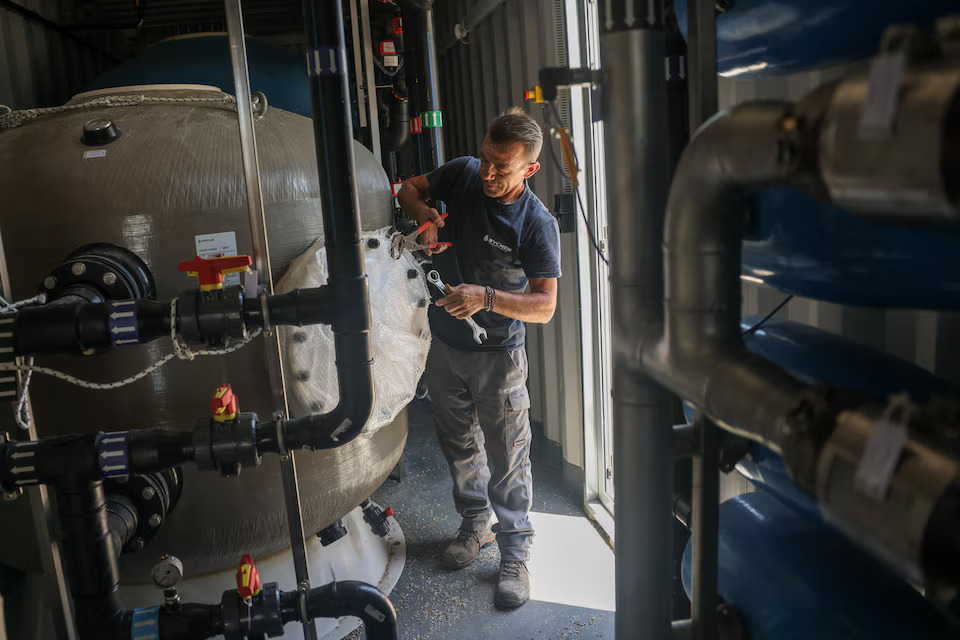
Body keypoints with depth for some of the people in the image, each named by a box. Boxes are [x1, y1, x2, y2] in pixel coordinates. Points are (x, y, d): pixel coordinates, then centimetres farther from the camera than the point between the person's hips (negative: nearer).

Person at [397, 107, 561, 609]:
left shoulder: (537, 224, -19)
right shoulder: (463, 174, -6)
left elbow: (545, 306, -21)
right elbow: (408, 188, 9)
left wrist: (486, 297, -36)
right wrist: (426, 216, -14)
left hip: (497, 356, -5)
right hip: (445, 345, 5)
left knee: (507, 459, 4)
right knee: (458, 444, 20)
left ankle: (514, 554, 23)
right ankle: (475, 524, 42)